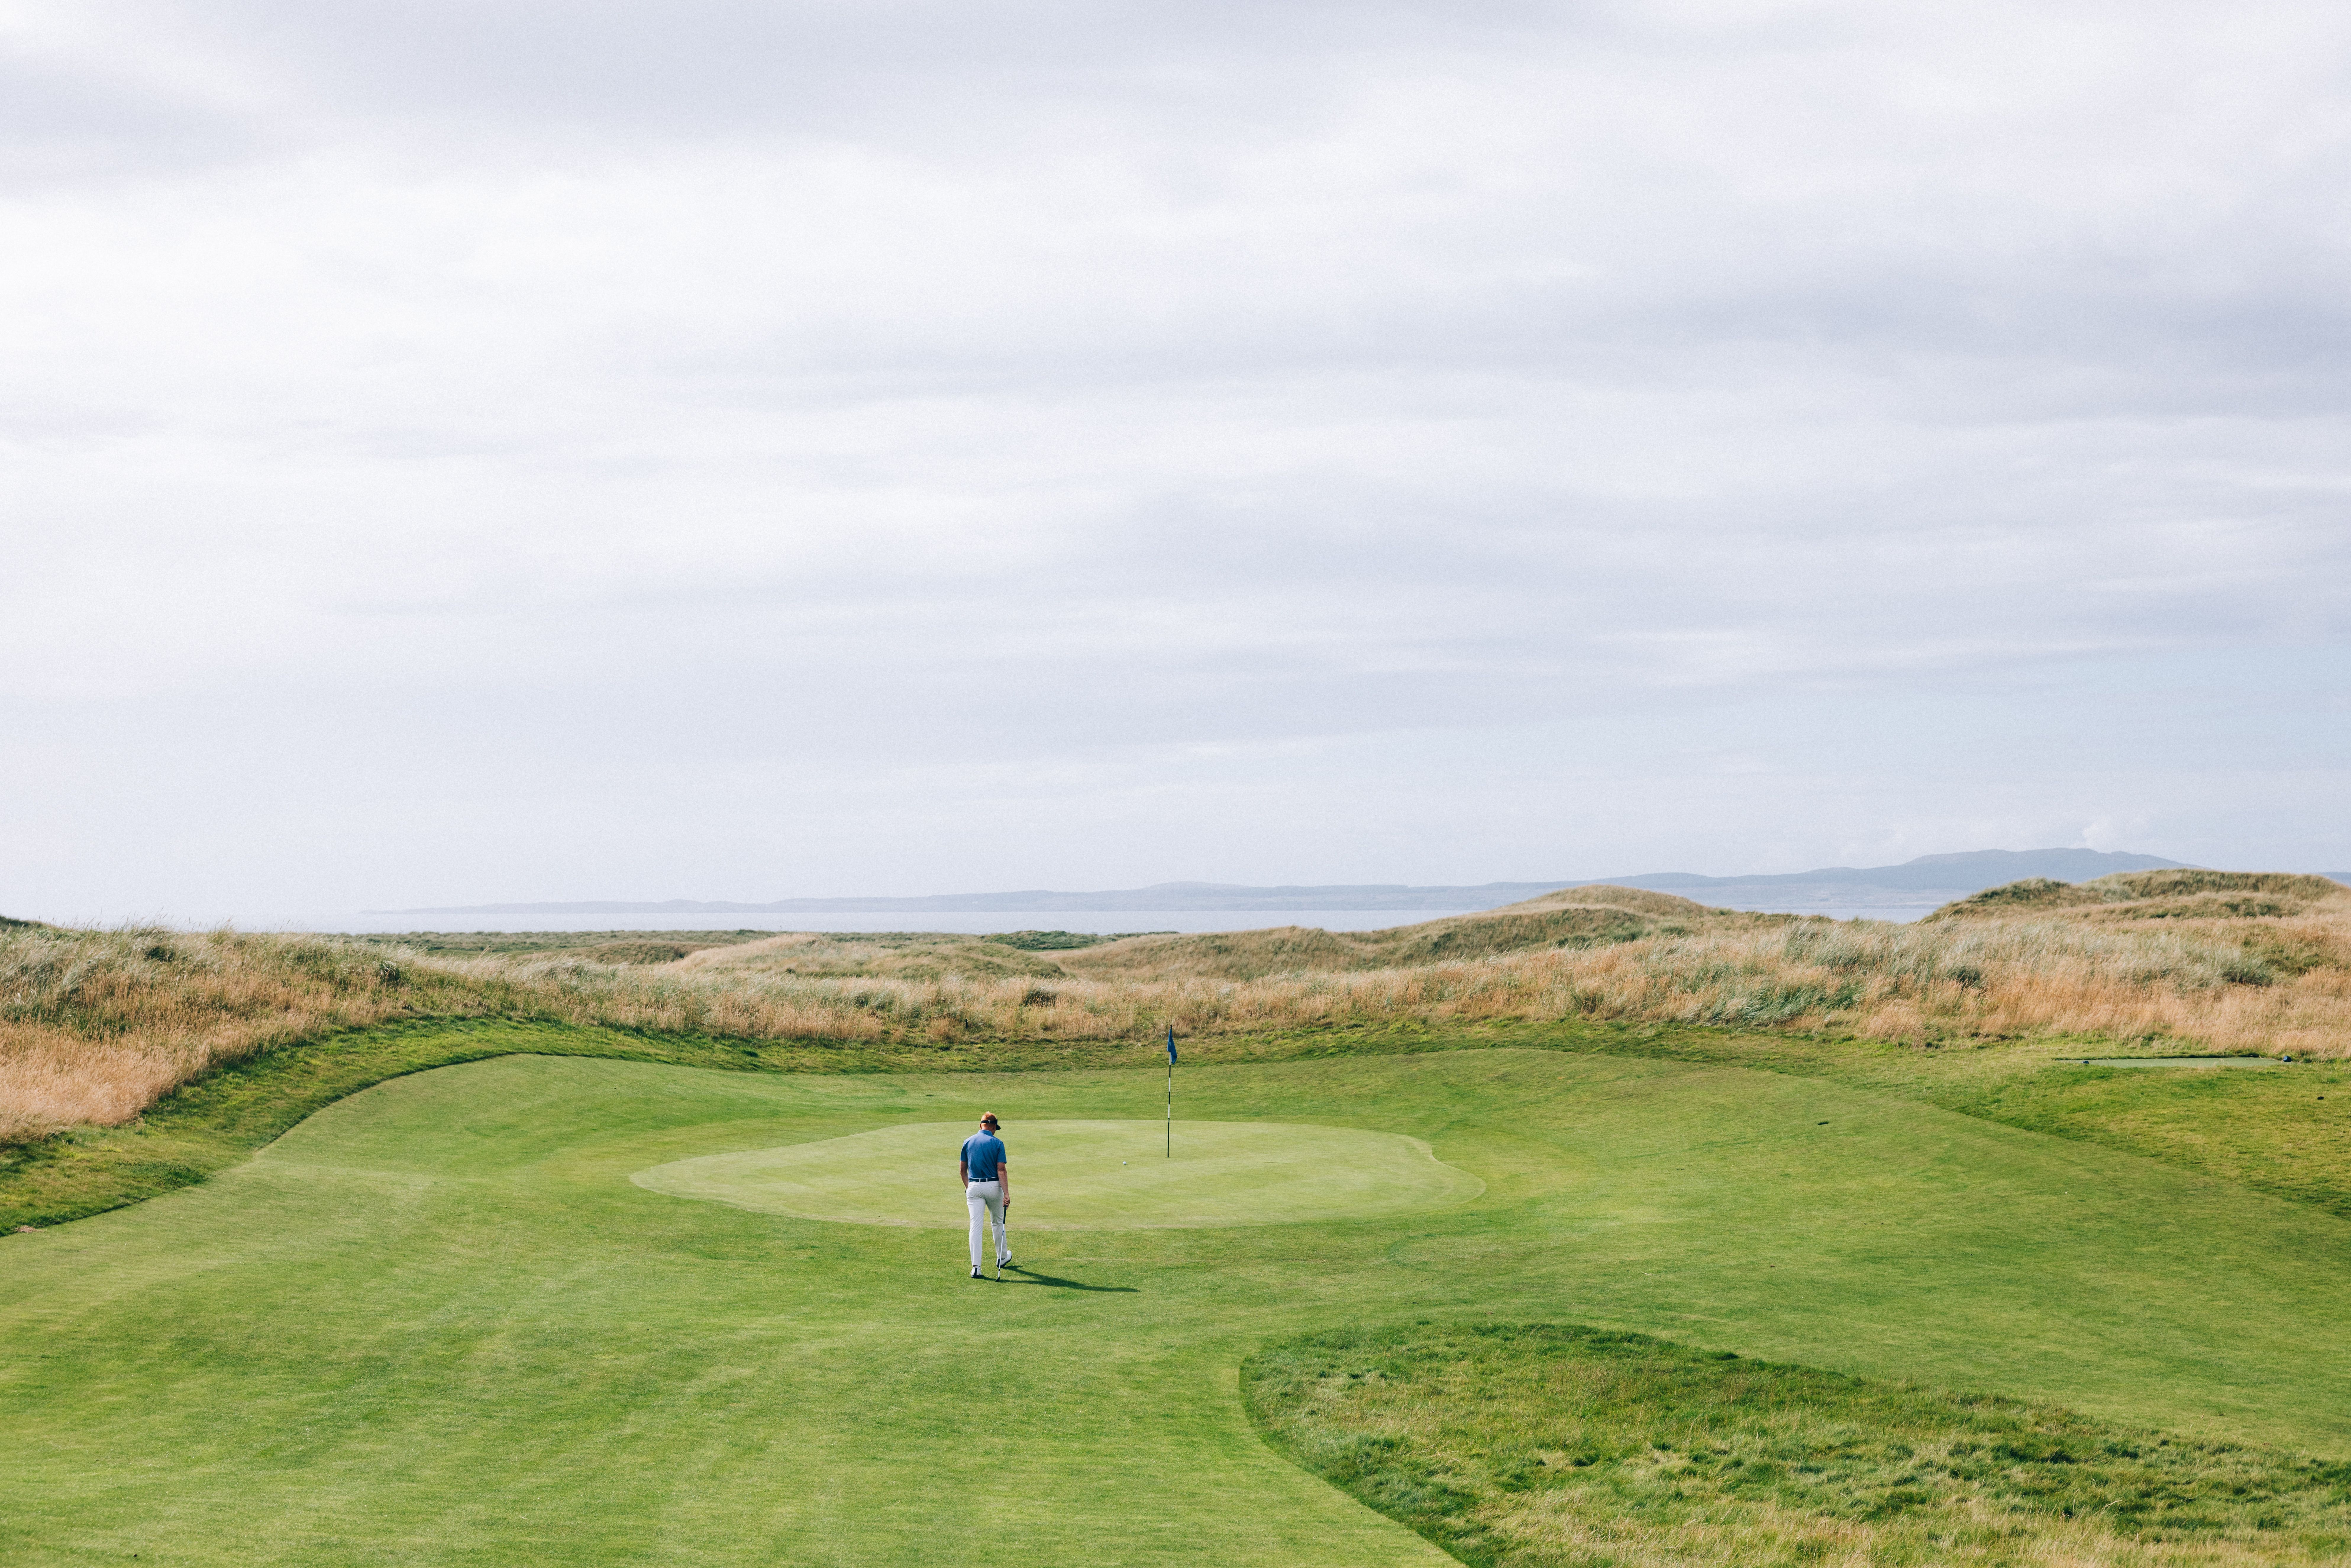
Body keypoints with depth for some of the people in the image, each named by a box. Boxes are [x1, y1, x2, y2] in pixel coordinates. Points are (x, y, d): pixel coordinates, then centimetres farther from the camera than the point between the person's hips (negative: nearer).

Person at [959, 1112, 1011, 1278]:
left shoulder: (968, 1142, 4)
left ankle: (976, 1267, -10)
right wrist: (1007, 1194, -13)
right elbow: (1002, 1170, -11)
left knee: (976, 1226, -1)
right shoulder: (997, 1143, -5)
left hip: (974, 1187, 1)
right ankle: (1002, 1257, 37)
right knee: (998, 1222, 20)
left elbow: (962, 1170, 9)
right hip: (994, 1186, -1)